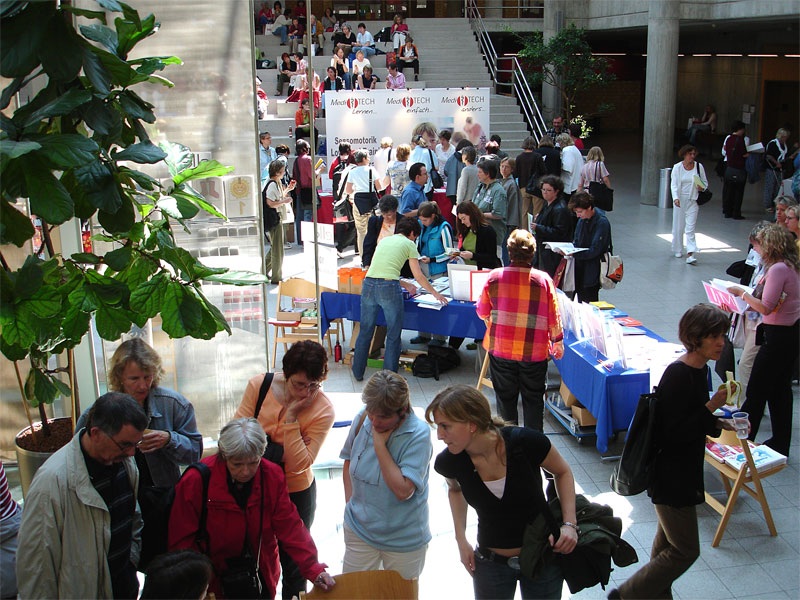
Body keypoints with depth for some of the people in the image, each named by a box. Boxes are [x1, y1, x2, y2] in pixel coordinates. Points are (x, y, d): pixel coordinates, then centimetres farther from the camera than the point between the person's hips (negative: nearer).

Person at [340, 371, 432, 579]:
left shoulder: (418, 434, -23)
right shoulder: (362, 419, -9)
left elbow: (403, 491, -28)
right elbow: (349, 461, 10)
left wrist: (380, 444, -27)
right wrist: (350, 505, 2)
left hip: (404, 538, -3)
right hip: (359, 529, 4)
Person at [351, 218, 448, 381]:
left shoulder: (384, 240, 24)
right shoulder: (408, 244, 8)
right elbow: (418, 276, 7)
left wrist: (405, 285, 35)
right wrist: (435, 293, 19)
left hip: (368, 284, 5)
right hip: (388, 288, -5)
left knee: (365, 331, 16)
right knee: (393, 334, 8)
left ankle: (358, 373, 26)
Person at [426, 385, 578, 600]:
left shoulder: (526, 442, -26)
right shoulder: (449, 462, -18)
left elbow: (563, 472, -5)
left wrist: (569, 524, -16)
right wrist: (461, 538, -1)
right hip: (491, 564, 2)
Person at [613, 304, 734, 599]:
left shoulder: (700, 369, 5)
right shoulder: (678, 375, -25)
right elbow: (673, 434, -26)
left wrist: (717, 423, 2)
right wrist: (711, 407, -27)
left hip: (685, 472, 9)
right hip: (672, 476, -9)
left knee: (667, 544, 21)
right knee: (685, 550, 0)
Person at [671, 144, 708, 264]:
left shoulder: (699, 166, 2)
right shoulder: (677, 167, -1)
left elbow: (705, 182, 11)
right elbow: (674, 185, -7)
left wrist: (702, 187, -13)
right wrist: (675, 198, -22)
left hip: (693, 201, -1)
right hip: (680, 200, 1)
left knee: (690, 228, -9)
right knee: (678, 227, 9)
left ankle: (690, 254, -14)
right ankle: (678, 250, 28)